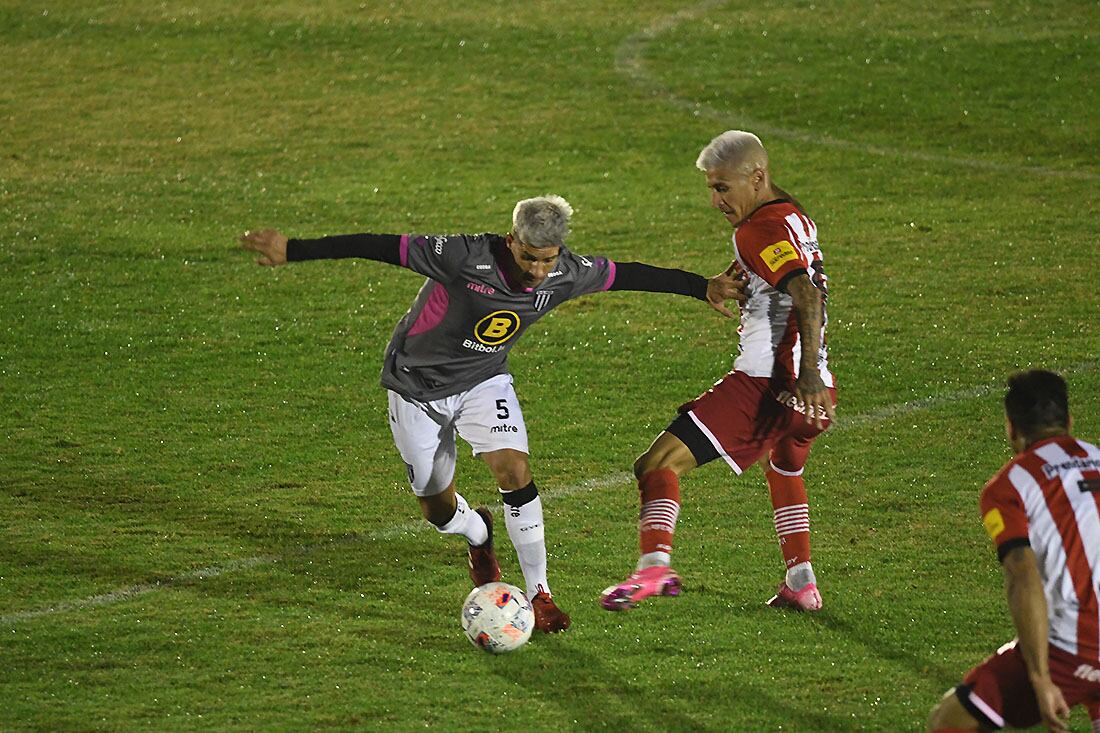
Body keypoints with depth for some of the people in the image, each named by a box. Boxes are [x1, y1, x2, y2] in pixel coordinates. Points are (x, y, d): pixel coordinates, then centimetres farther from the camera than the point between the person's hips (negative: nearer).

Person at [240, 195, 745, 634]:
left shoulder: (565, 275, -18)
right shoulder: (466, 257, -33)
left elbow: (626, 274, -2)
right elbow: (382, 247, -32)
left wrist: (702, 287, 5)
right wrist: (292, 251, -34)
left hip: (484, 381, 3)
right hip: (418, 385, -3)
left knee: (515, 470, -20)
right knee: (437, 507, 5)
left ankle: (539, 592, -8)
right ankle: (478, 535, 43)